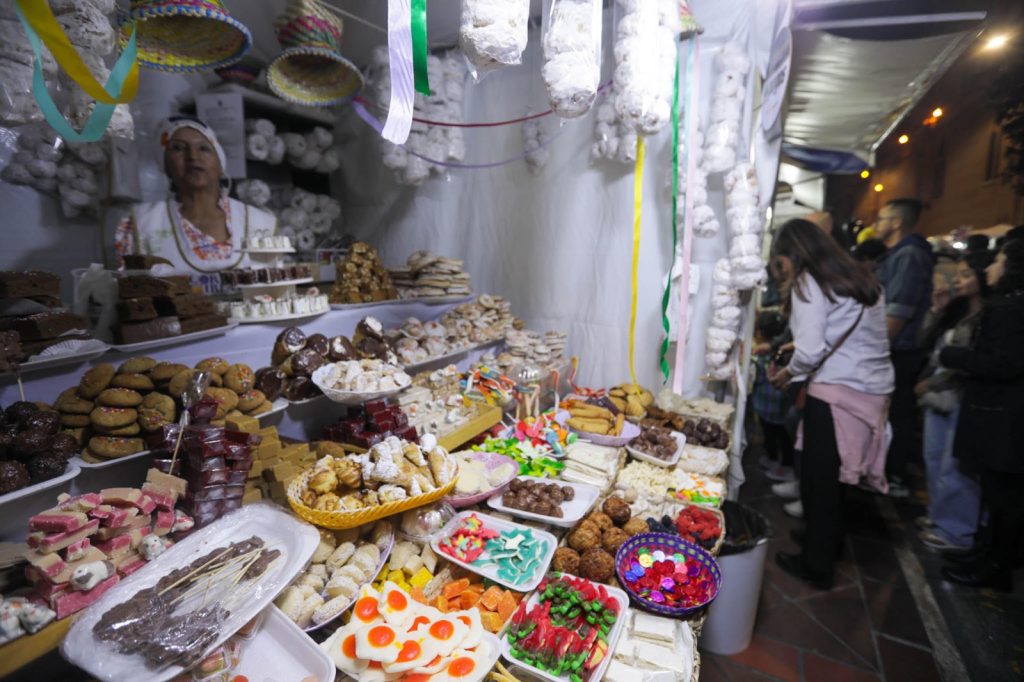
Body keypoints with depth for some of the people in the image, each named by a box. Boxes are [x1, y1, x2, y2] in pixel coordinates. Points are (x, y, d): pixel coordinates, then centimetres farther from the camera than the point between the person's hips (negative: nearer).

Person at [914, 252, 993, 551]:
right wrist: (937, 308, 1)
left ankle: (958, 530, 10)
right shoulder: (956, 311, 12)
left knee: (954, 467, -3)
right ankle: (939, 515, 31)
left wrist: (930, 383, -7)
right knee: (934, 459, 17)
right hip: (939, 396, 9)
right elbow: (925, 342, 10)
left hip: (963, 400, -9)